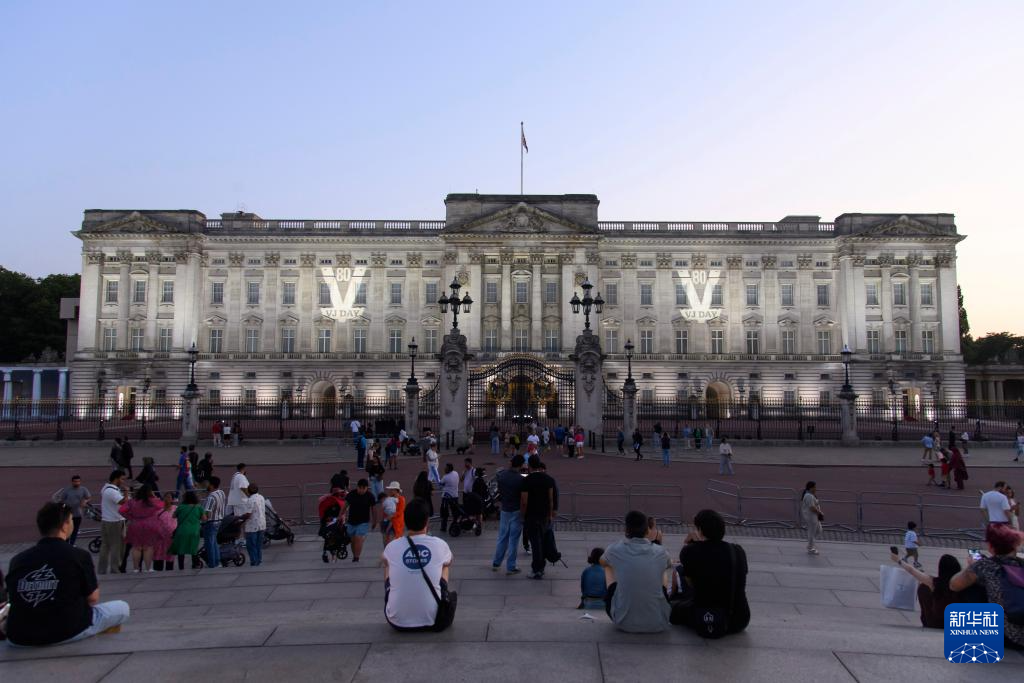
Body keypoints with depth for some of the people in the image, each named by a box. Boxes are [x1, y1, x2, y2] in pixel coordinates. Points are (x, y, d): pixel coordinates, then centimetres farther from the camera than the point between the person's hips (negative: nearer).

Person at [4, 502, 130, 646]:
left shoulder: (18, 559, -2)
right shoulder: (79, 556, -11)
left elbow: (13, 598, 13)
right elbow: (93, 598, -3)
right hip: (67, 631, -5)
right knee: (122, 607, 17)